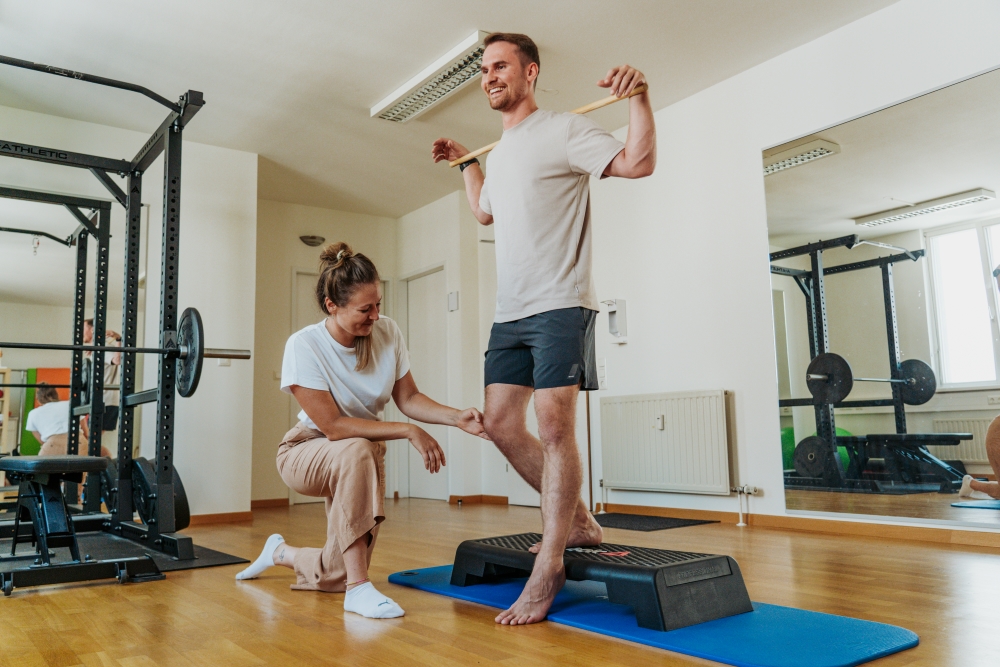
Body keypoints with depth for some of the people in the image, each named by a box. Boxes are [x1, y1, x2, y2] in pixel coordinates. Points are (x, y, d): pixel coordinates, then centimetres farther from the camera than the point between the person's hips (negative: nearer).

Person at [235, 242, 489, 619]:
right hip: (306, 453, -5)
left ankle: (280, 552, 41)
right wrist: (409, 432, -33)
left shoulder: (386, 333, -13)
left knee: (337, 574, 6)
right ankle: (358, 588, -31)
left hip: (361, 459, 5)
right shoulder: (305, 346, -25)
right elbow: (333, 426, -29)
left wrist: (458, 417, -24)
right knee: (356, 452, -41)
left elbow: (408, 398, -7)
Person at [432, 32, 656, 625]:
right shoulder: (501, 151, 21)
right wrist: (465, 163, 39)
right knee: (502, 424, 5)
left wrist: (639, 97, -22)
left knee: (554, 426, -13)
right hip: (510, 311, 9)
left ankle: (548, 570, -4)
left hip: (559, 304, -8)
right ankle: (578, 522, 20)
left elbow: (638, 162, -13)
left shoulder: (564, 131, -2)